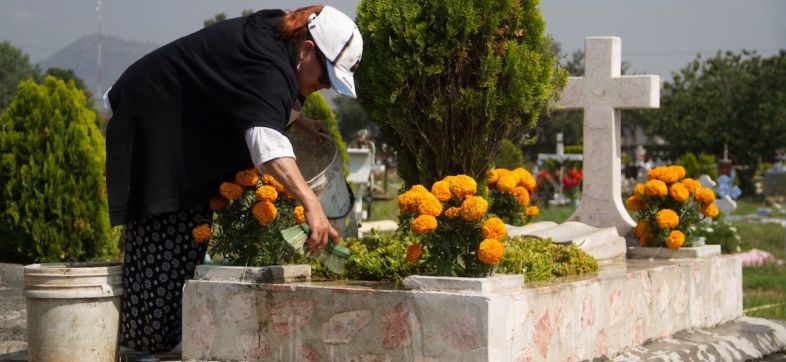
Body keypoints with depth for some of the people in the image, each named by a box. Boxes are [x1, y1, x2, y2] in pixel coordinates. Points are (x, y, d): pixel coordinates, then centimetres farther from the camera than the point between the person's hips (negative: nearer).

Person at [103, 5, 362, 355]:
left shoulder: (277, 31, -2)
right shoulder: (266, 66, -33)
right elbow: (265, 139, -52)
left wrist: (297, 118, 11)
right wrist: (310, 202, -62)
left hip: (187, 121, 10)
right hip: (156, 125, -10)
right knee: (164, 240, -13)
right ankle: (146, 344, -8)